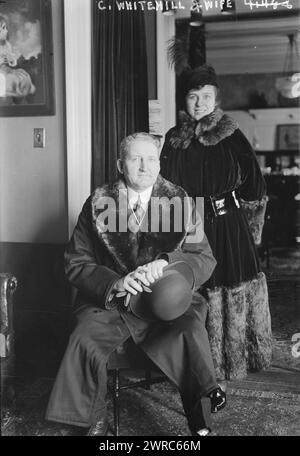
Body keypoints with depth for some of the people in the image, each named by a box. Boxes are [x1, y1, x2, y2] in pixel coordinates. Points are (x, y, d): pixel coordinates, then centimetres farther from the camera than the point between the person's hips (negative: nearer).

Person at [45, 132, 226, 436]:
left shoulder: (180, 203, 3)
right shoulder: (98, 204, 2)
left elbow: (205, 259, -1)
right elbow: (76, 263, 1)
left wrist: (166, 264, -22)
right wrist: (116, 283, -18)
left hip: (165, 303, 0)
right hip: (109, 300, 1)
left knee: (190, 334, -28)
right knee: (84, 341, -23)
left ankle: (201, 423, -9)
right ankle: (95, 422, 3)